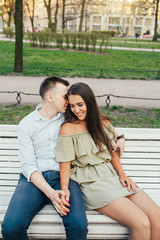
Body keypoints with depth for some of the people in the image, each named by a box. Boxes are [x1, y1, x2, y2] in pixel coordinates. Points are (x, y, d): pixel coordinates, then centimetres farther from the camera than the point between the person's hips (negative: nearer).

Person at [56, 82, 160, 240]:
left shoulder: (103, 122, 11)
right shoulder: (68, 129, -5)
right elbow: (65, 163, -6)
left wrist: (122, 174, 3)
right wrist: (64, 188, -20)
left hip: (112, 176, 6)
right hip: (91, 183, -5)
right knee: (141, 224, -22)